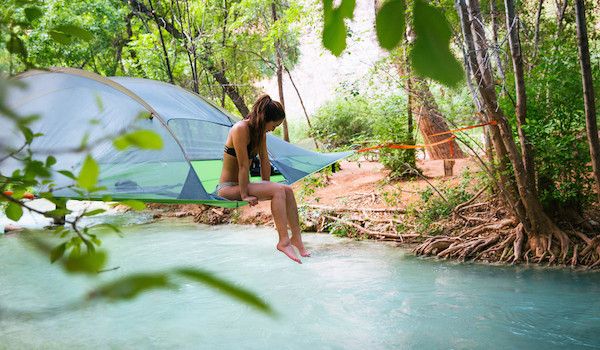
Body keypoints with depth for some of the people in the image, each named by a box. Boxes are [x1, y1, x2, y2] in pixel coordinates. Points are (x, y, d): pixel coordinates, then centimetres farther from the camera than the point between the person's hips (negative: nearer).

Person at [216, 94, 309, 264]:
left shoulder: (260, 131, 5)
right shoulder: (240, 129, -22)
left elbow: (264, 161, 9)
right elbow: (243, 165, -21)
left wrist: (266, 186, 7)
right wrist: (245, 195, -19)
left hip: (241, 185, 9)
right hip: (228, 187, -9)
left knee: (287, 190, -6)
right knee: (278, 191, -24)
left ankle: (296, 237, -1)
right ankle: (283, 241, -22)